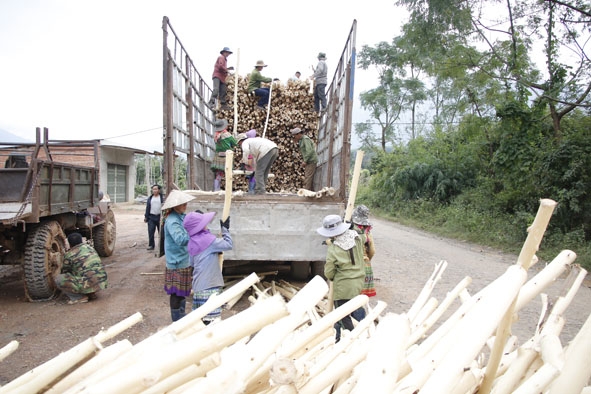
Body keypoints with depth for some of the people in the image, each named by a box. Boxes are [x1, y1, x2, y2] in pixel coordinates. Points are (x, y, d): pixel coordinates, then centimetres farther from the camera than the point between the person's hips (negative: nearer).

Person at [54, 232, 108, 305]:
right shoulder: (89, 247, 16)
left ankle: (80, 297, -1)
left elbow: (65, 271, 14)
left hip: (89, 285, -7)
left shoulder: (69, 255, -2)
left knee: (58, 279, 1)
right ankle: (91, 293, 18)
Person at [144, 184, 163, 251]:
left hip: (160, 217, -3)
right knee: (151, 232, 0)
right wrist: (146, 217, 8)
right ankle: (151, 245, 7)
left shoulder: (162, 198, -1)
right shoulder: (150, 198, 10)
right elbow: (147, 208, 12)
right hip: (151, 217, 3)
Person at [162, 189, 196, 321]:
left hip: (185, 260, 9)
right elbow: (181, 239, -32)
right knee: (176, 292, 3)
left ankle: (181, 317, 33)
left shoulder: (182, 217, 7)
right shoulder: (172, 221, -21)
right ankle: (177, 320, 16)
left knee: (182, 291, 19)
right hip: (177, 262, -9)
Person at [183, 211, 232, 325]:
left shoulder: (192, 242, 10)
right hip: (210, 285, -8)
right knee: (212, 318, -7)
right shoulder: (208, 239, -13)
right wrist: (225, 229, 3)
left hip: (198, 285, 8)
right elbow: (228, 245, -8)